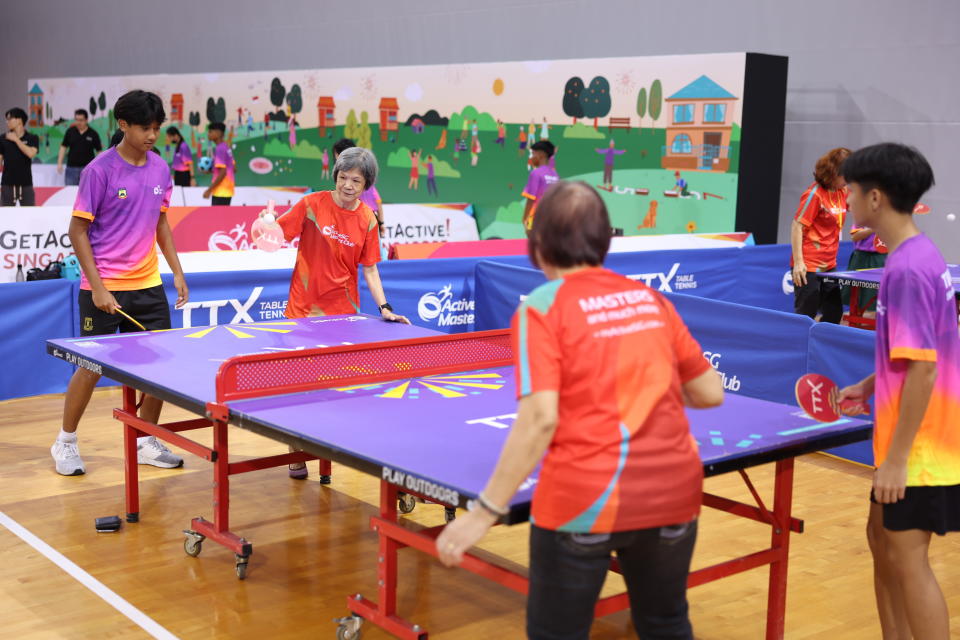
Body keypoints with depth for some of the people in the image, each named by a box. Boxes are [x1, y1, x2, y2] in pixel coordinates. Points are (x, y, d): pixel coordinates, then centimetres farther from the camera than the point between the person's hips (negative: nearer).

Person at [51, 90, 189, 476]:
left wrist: (177, 272, 9)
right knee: (92, 367, 0)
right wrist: (98, 287, -16)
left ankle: (146, 444, 20)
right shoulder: (99, 170, -12)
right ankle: (65, 443, 19)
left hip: (148, 286, 5)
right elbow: (78, 230, -10)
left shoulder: (160, 169, 5)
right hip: (104, 289, -5)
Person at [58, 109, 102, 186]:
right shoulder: (70, 132, 5)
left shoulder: (93, 134, -1)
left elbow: (99, 151, 3)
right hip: (71, 167, 2)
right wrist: (59, 163, 1)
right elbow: (63, 147, 9)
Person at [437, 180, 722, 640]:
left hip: (585, 501, -5)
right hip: (674, 492, 5)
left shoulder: (542, 308, -6)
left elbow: (540, 419, -16)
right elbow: (710, 393, 12)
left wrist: (484, 512, -14)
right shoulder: (651, 299, 9)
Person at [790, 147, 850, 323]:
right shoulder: (814, 194, -14)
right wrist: (798, 262, -20)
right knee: (806, 315, -3)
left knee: (834, 314, 9)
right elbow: (797, 227, -15)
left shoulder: (842, 192, 8)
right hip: (808, 267, -8)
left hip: (829, 266, 8)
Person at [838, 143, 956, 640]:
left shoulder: (907, 269, -22)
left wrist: (896, 457, -22)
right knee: (882, 538, 18)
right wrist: (868, 387, 18)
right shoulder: (915, 255, 8)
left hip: (920, 446, -10)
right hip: (909, 439, 10)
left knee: (907, 559, -2)